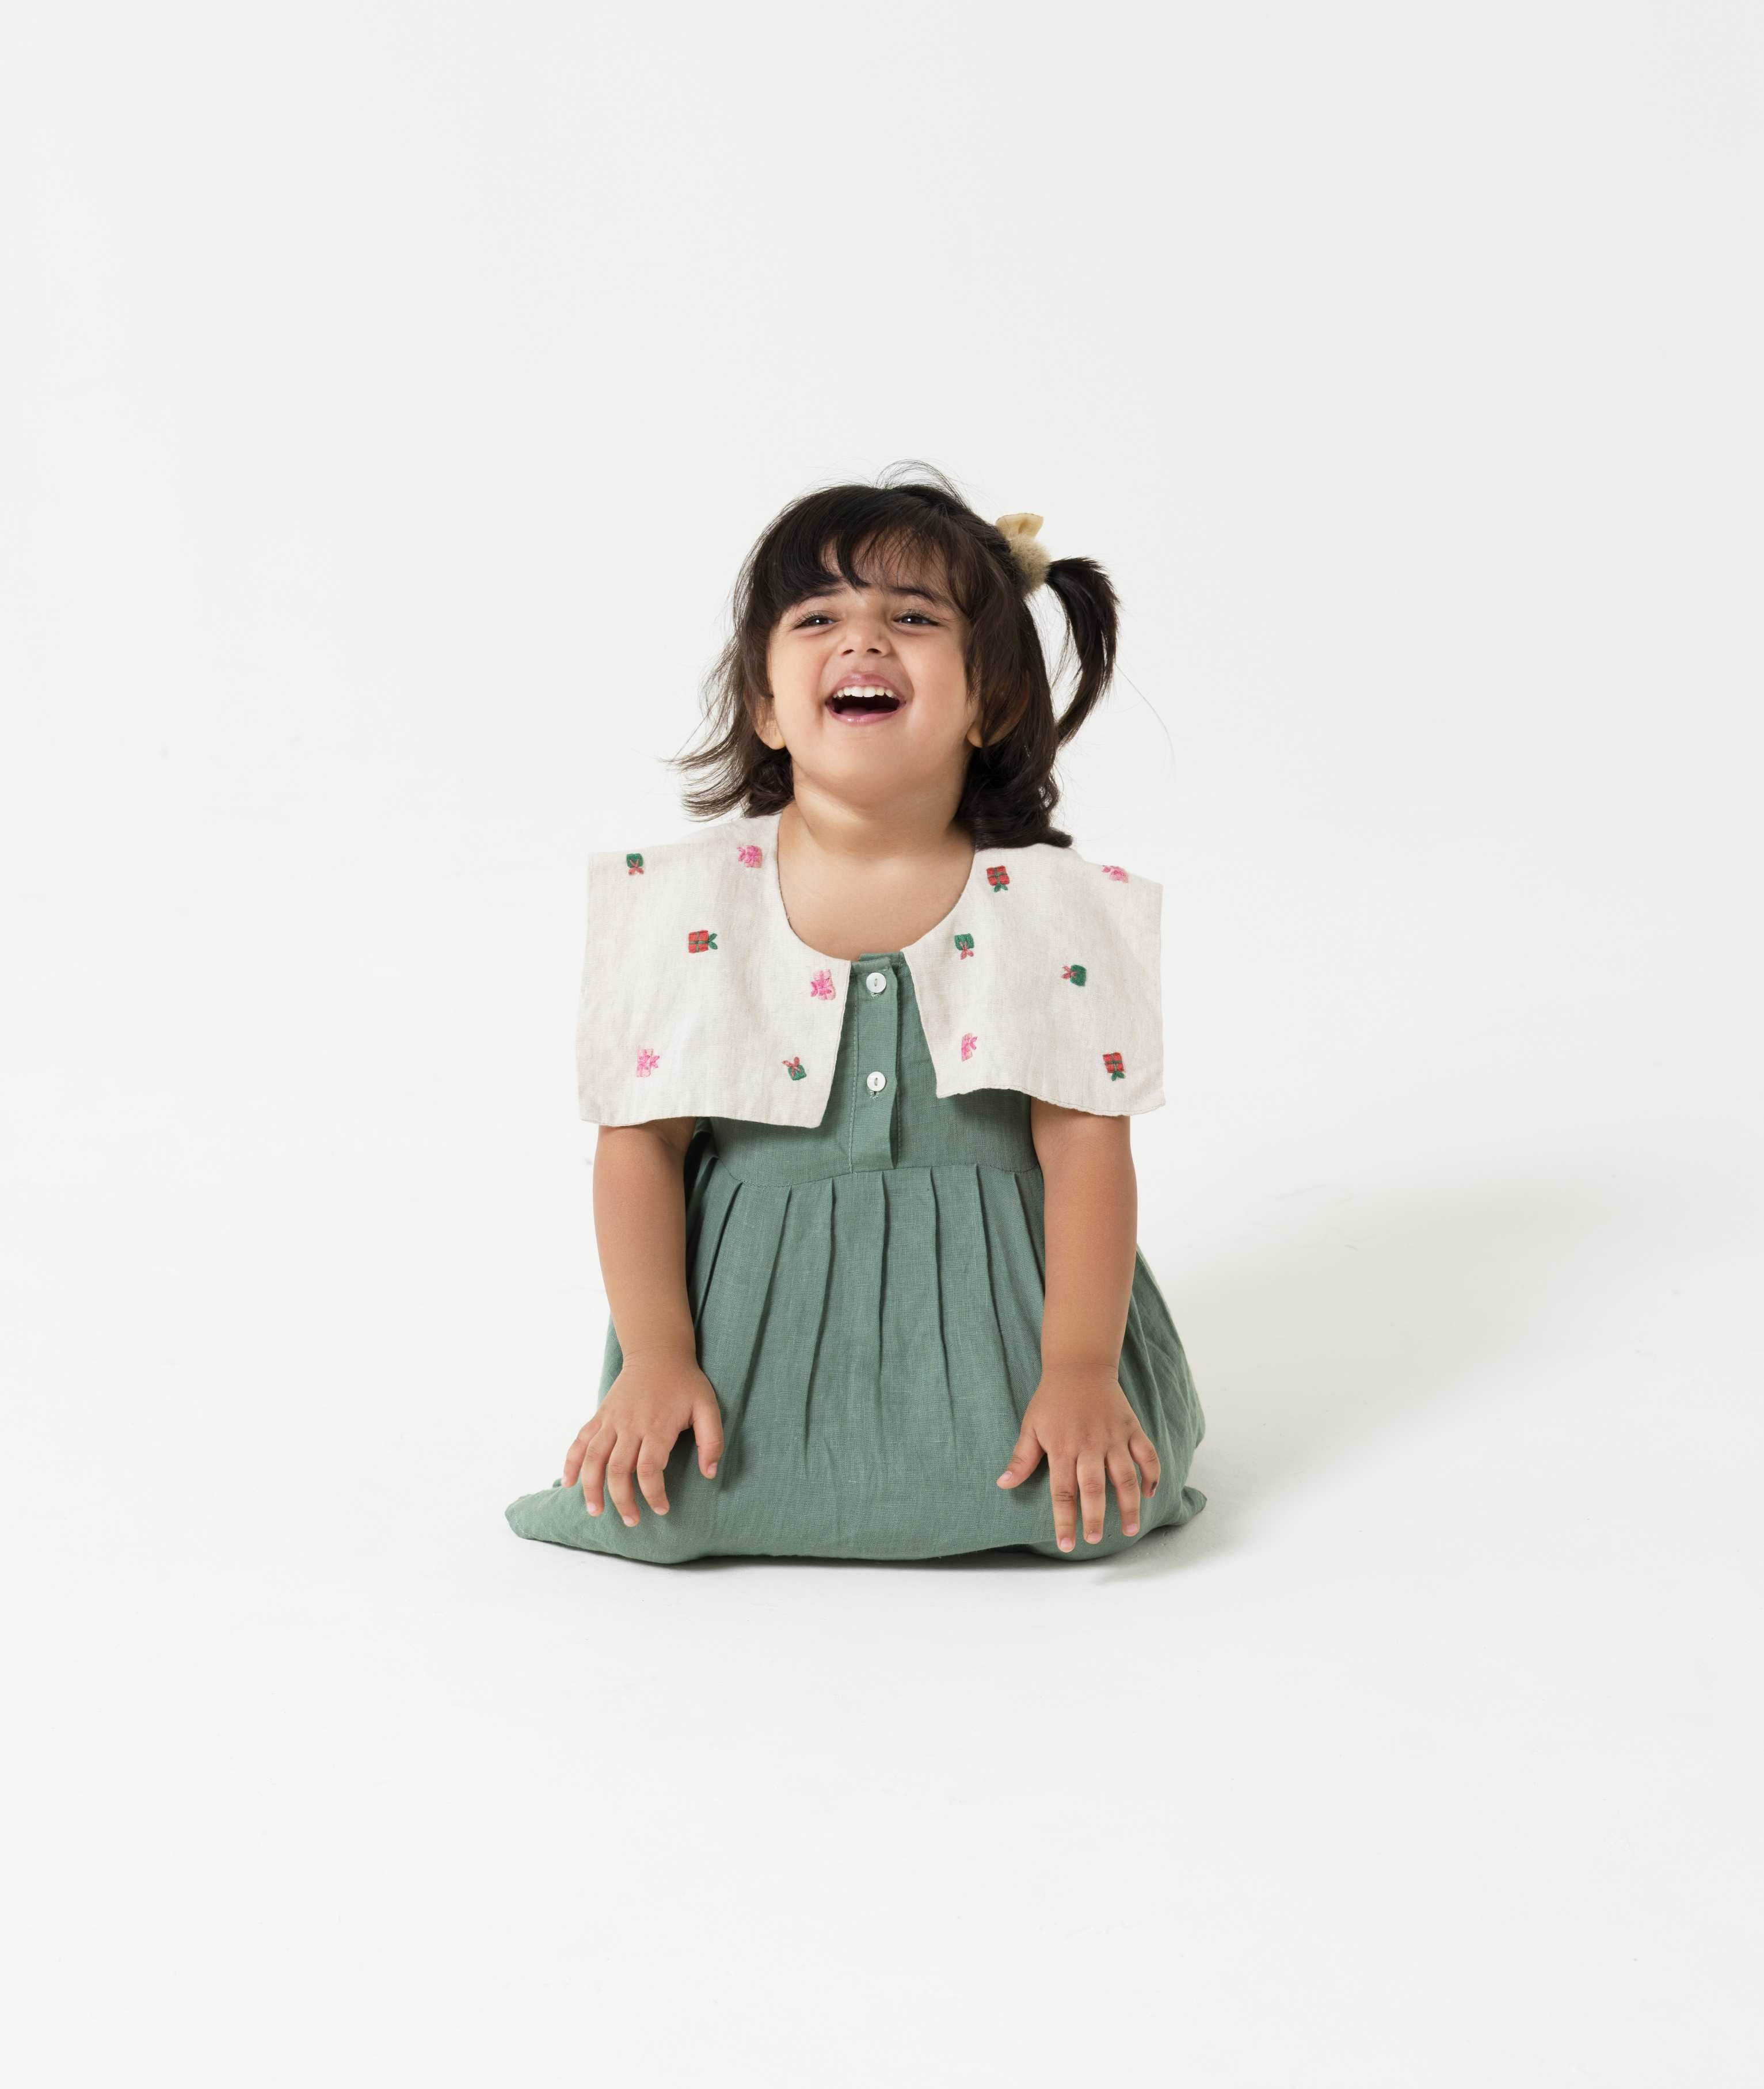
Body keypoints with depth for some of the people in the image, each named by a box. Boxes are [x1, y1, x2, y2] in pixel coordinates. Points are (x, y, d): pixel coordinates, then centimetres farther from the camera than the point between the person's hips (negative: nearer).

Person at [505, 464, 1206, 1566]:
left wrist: (1080, 1372, -15)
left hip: (991, 1302, 0)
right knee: (670, 1497, -21)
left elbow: (1087, 1151, -7)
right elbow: (641, 1143, -2)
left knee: (1078, 1504, -21)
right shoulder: (686, 899, -4)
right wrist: (655, 1358, -10)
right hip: (755, 1308, 1)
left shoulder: (1056, 908, -6)